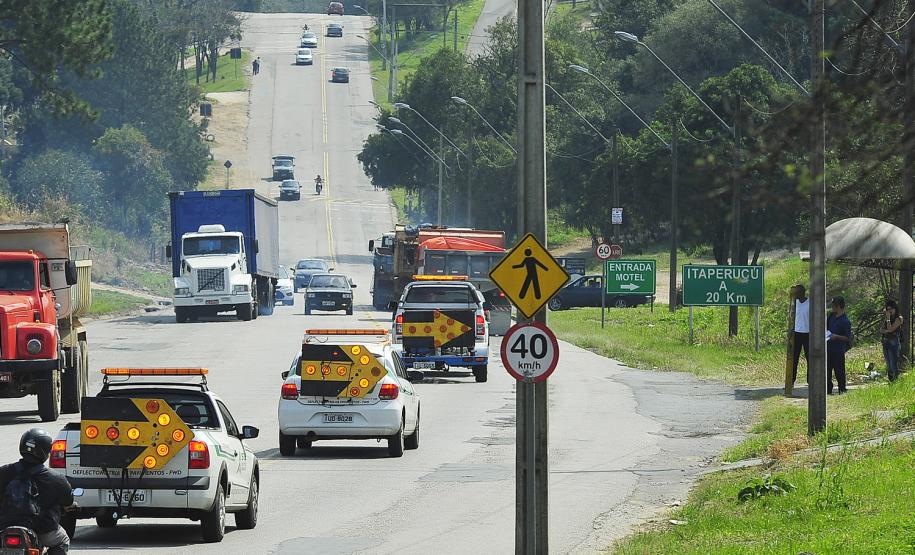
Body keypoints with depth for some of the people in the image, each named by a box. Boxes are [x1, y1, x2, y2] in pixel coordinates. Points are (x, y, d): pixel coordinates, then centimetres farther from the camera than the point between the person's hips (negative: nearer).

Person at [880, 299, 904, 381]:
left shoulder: (898, 318, -5)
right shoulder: (887, 318, 16)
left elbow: (890, 329, -14)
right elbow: (881, 330, 9)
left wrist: (888, 318, -10)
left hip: (894, 341, -8)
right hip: (885, 342, 8)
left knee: (894, 364, -12)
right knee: (888, 365, 9)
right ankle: (890, 380, 13)